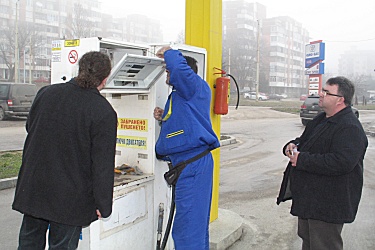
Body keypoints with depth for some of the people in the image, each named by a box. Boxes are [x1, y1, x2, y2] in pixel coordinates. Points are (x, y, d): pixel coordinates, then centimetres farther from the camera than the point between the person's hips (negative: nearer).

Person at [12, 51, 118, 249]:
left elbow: (29, 128, 15)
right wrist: (103, 205, -8)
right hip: (70, 197, -4)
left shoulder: (46, 93, -1)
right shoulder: (104, 112, -17)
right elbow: (103, 165, -16)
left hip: (32, 188, 5)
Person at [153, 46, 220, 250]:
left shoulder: (196, 87, -7)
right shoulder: (181, 95, 23)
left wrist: (168, 52, -6)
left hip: (193, 164, -11)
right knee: (196, 223, 18)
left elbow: (179, 67, -27)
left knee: (188, 227, -8)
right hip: (188, 164, 11)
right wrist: (164, 118, 13)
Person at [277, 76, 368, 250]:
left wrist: (302, 160, -27)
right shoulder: (322, 119, 11)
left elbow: (342, 162, -34)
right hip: (307, 197, 10)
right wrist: (293, 145, 0)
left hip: (328, 205, -10)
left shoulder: (350, 128, -21)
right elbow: (305, 141, 25)